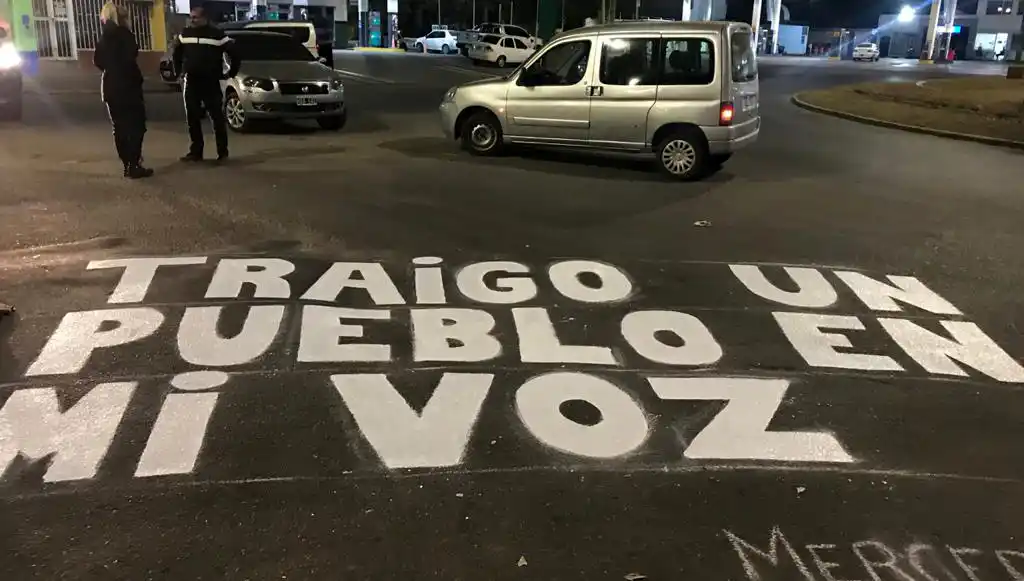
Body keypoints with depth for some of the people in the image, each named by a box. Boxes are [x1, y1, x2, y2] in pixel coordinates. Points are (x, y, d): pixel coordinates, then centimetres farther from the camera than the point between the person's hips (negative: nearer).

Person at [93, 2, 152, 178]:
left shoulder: (104, 37, 14)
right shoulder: (124, 35, -8)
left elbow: (98, 60, 14)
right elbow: (129, 59, -14)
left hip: (110, 87, 7)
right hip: (127, 86, -7)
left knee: (119, 128, 8)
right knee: (136, 126, -5)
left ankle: (128, 165, 9)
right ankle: (134, 166, -12)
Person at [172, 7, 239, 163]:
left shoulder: (217, 34, -5)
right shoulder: (185, 34, 9)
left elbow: (234, 53, -1)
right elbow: (177, 53, 26)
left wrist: (231, 73, 2)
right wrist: (179, 71, 21)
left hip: (211, 83, -5)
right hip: (190, 83, 5)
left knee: (217, 118, -3)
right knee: (192, 119, 7)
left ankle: (223, 153, 3)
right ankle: (195, 152, 15)